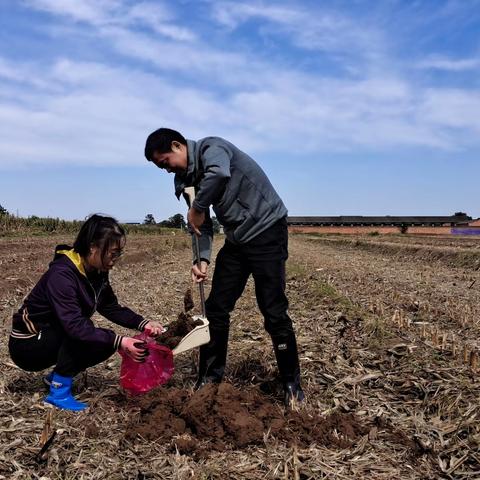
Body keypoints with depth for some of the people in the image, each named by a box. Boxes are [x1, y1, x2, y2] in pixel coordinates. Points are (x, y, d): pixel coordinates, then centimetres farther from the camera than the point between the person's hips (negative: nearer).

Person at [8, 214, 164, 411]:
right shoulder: (62, 274, -29)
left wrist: (143, 324, -12)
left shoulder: (97, 272, -4)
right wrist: (119, 342, -40)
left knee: (107, 341, -6)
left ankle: (56, 375, 10)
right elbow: (75, 325, -37)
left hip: (53, 339, 9)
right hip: (27, 345, -8)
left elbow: (112, 309, 3)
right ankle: (59, 390, -14)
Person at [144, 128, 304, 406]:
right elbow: (204, 225, 7)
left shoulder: (211, 148, -15)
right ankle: (210, 379, 19)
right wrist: (203, 259, -9)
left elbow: (219, 174, -40)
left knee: (274, 312, -6)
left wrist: (196, 209, -25)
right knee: (216, 309, 6)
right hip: (236, 240, 8)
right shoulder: (186, 177, 9)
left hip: (267, 231, -8)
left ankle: (293, 385, 9)